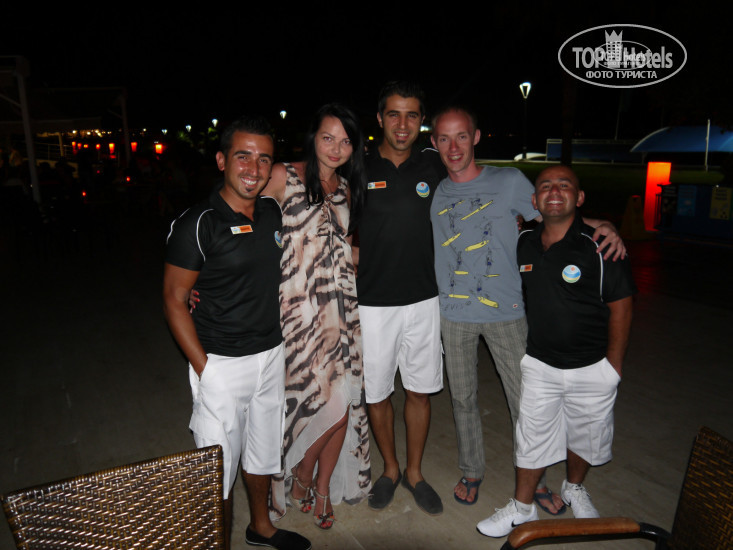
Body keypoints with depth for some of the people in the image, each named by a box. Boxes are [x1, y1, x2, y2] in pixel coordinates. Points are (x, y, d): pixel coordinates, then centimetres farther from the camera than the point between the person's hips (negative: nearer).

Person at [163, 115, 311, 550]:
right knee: (219, 465, 6)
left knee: (263, 450, 22)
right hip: (222, 364, -6)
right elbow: (174, 299, -12)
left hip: (271, 355, 6)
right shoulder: (197, 225, -16)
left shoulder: (273, 212, 2)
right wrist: (204, 367, -14)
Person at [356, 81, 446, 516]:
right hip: (372, 304, -1)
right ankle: (390, 469, 35)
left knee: (420, 391, 13)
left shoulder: (433, 167, 2)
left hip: (423, 300, 2)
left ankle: (415, 472, 34)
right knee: (377, 393, 11)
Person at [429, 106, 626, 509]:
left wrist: (604, 226, -13)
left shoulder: (510, 182, -3)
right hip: (454, 314, 2)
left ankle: (534, 479, 29)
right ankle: (471, 471, 35)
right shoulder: (434, 194, 4)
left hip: (506, 312, -1)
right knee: (462, 397, 14)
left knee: (524, 400, 6)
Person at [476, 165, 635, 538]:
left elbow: (620, 305, -10)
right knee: (531, 436, 11)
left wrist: (613, 364, -7)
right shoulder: (524, 245, -3)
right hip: (540, 364, 2)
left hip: (592, 368, -2)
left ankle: (574, 488, 46)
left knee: (584, 436, 18)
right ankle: (522, 507, 30)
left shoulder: (600, 247, -16)